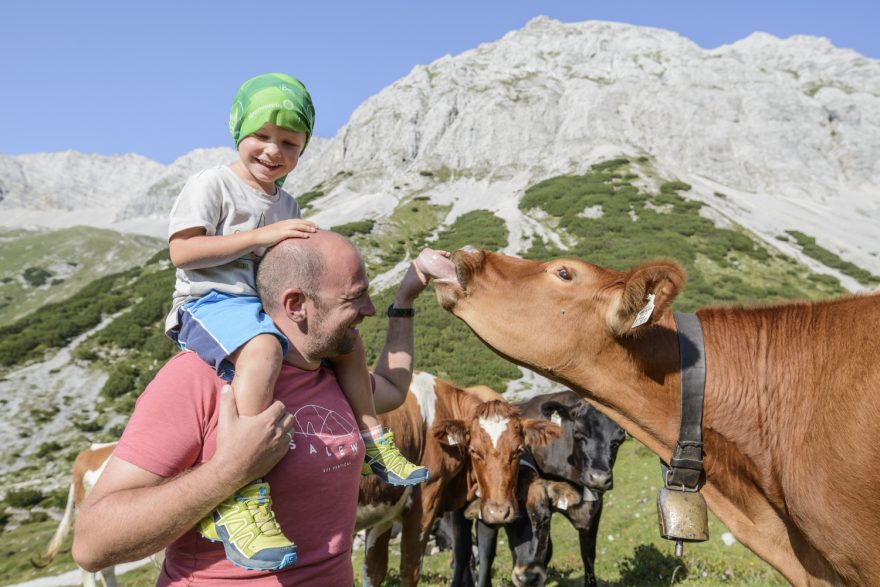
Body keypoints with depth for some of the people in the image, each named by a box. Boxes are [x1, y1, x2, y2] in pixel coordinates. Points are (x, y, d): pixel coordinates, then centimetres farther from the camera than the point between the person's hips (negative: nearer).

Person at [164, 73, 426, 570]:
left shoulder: (286, 203, 17)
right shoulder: (212, 183, -5)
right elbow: (182, 250, -16)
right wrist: (262, 235, -20)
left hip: (270, 304, 8)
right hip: (213, 301, -8)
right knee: (263, 347, -39)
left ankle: (372, 440, 22)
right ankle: (238, 499, -44)